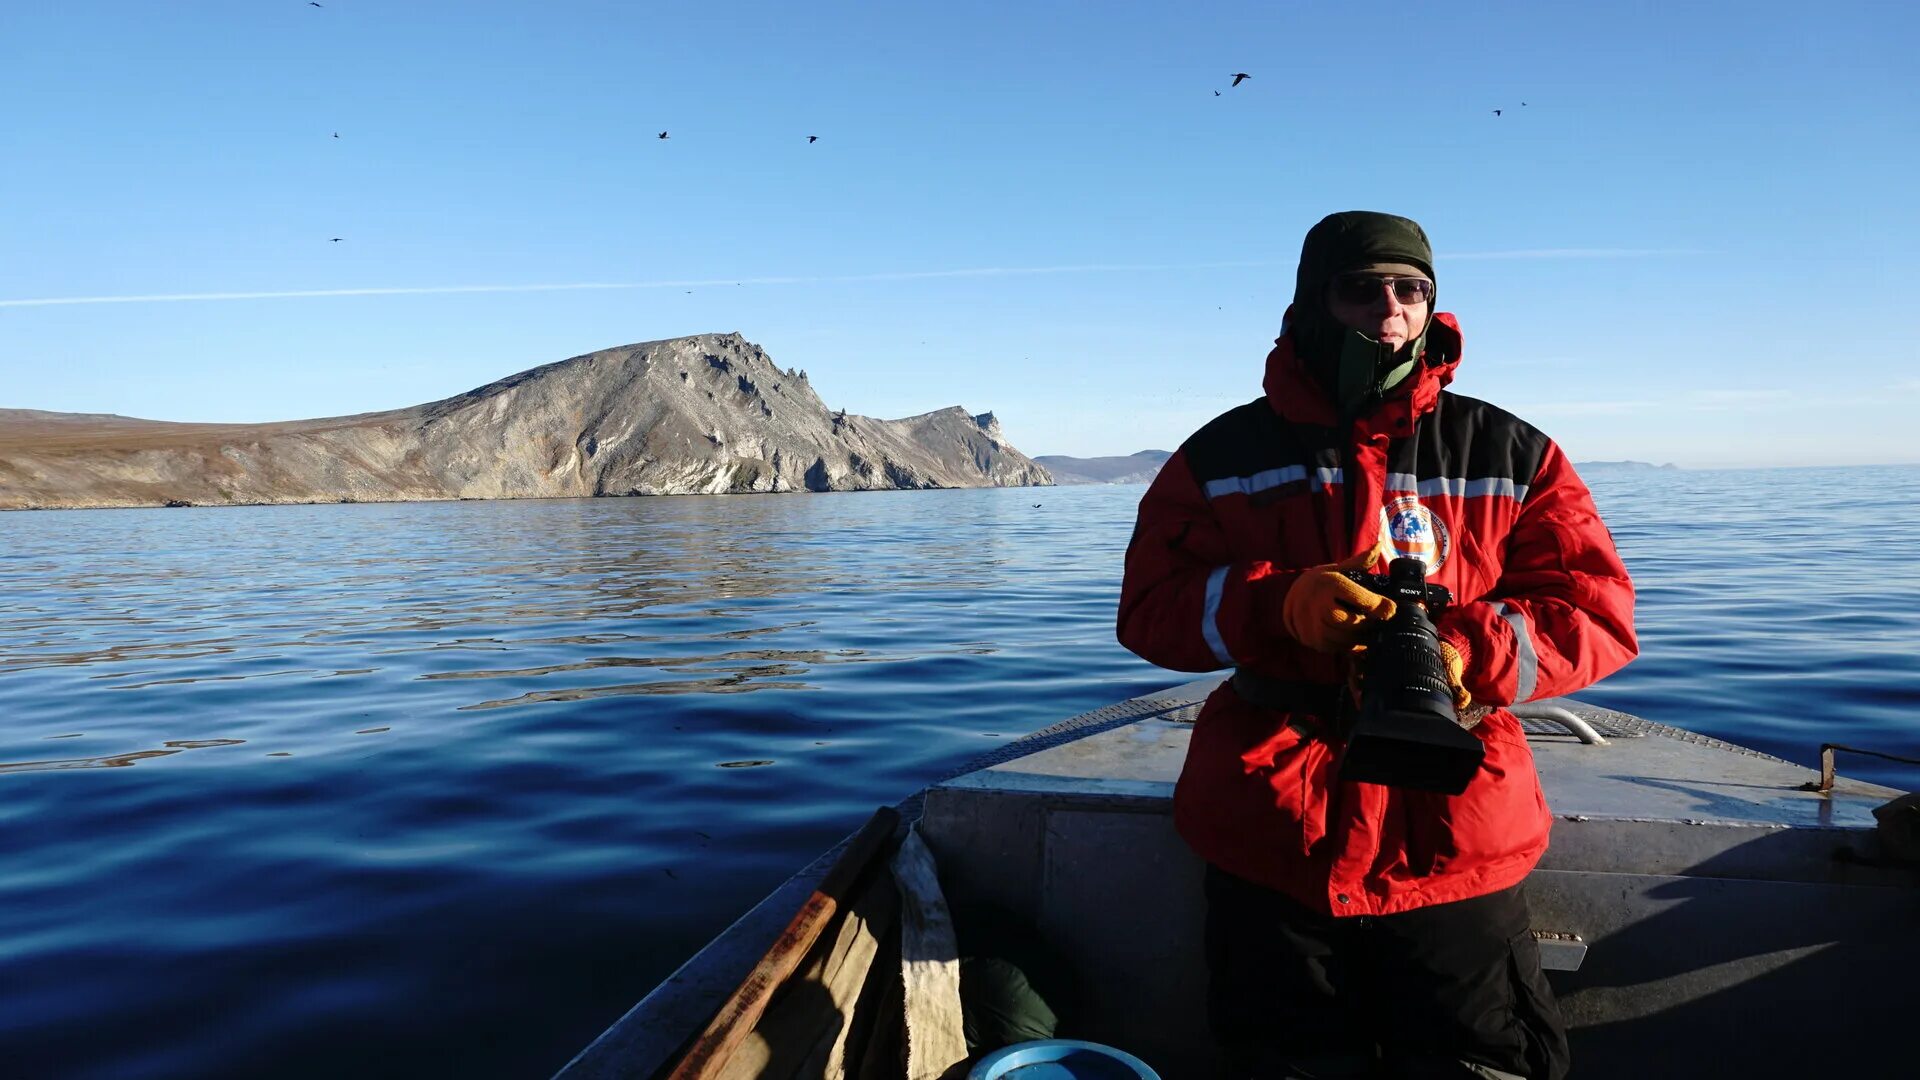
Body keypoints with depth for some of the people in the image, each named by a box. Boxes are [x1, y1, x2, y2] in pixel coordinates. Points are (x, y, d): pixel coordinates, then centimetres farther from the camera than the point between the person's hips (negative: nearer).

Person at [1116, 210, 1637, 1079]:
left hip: (1457, 844, 1)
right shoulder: (1225, 456, 2)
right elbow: (1150, 607, -4)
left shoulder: (1511, 454, 4)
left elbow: (1598, 614, -1)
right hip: (1272, 843, 0)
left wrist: (1469, 652, -21)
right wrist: (1282, 603, -22)